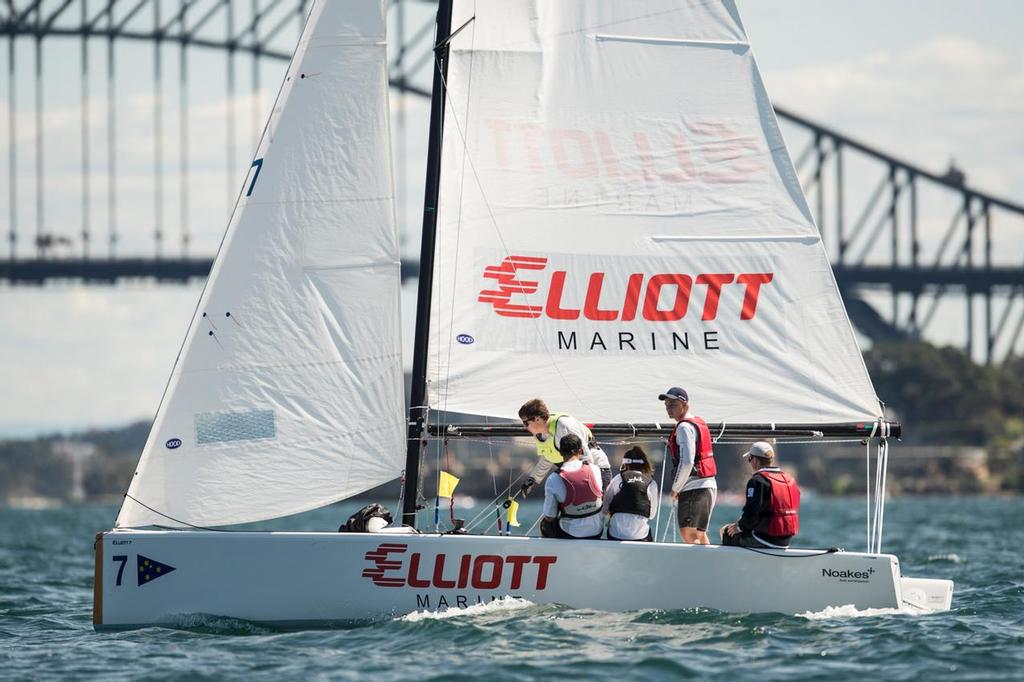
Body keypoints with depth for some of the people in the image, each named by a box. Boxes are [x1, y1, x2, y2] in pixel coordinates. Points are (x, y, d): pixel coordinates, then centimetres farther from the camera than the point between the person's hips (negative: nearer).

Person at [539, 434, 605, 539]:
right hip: (597, 533, 3)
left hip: (571, 536, -3)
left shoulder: (553, 480, -19)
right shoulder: (594, 469, -13)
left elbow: (549, 517, -11)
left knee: (545, 524, 29)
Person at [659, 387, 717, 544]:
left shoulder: (684, 427, -11)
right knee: (699, 534, 20)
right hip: (708, 485, 10)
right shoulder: (699, 422, 19)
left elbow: (687, 462, -20)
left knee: (689, 536, -17)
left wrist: (676, 488, -9)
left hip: (693, 488, -10)